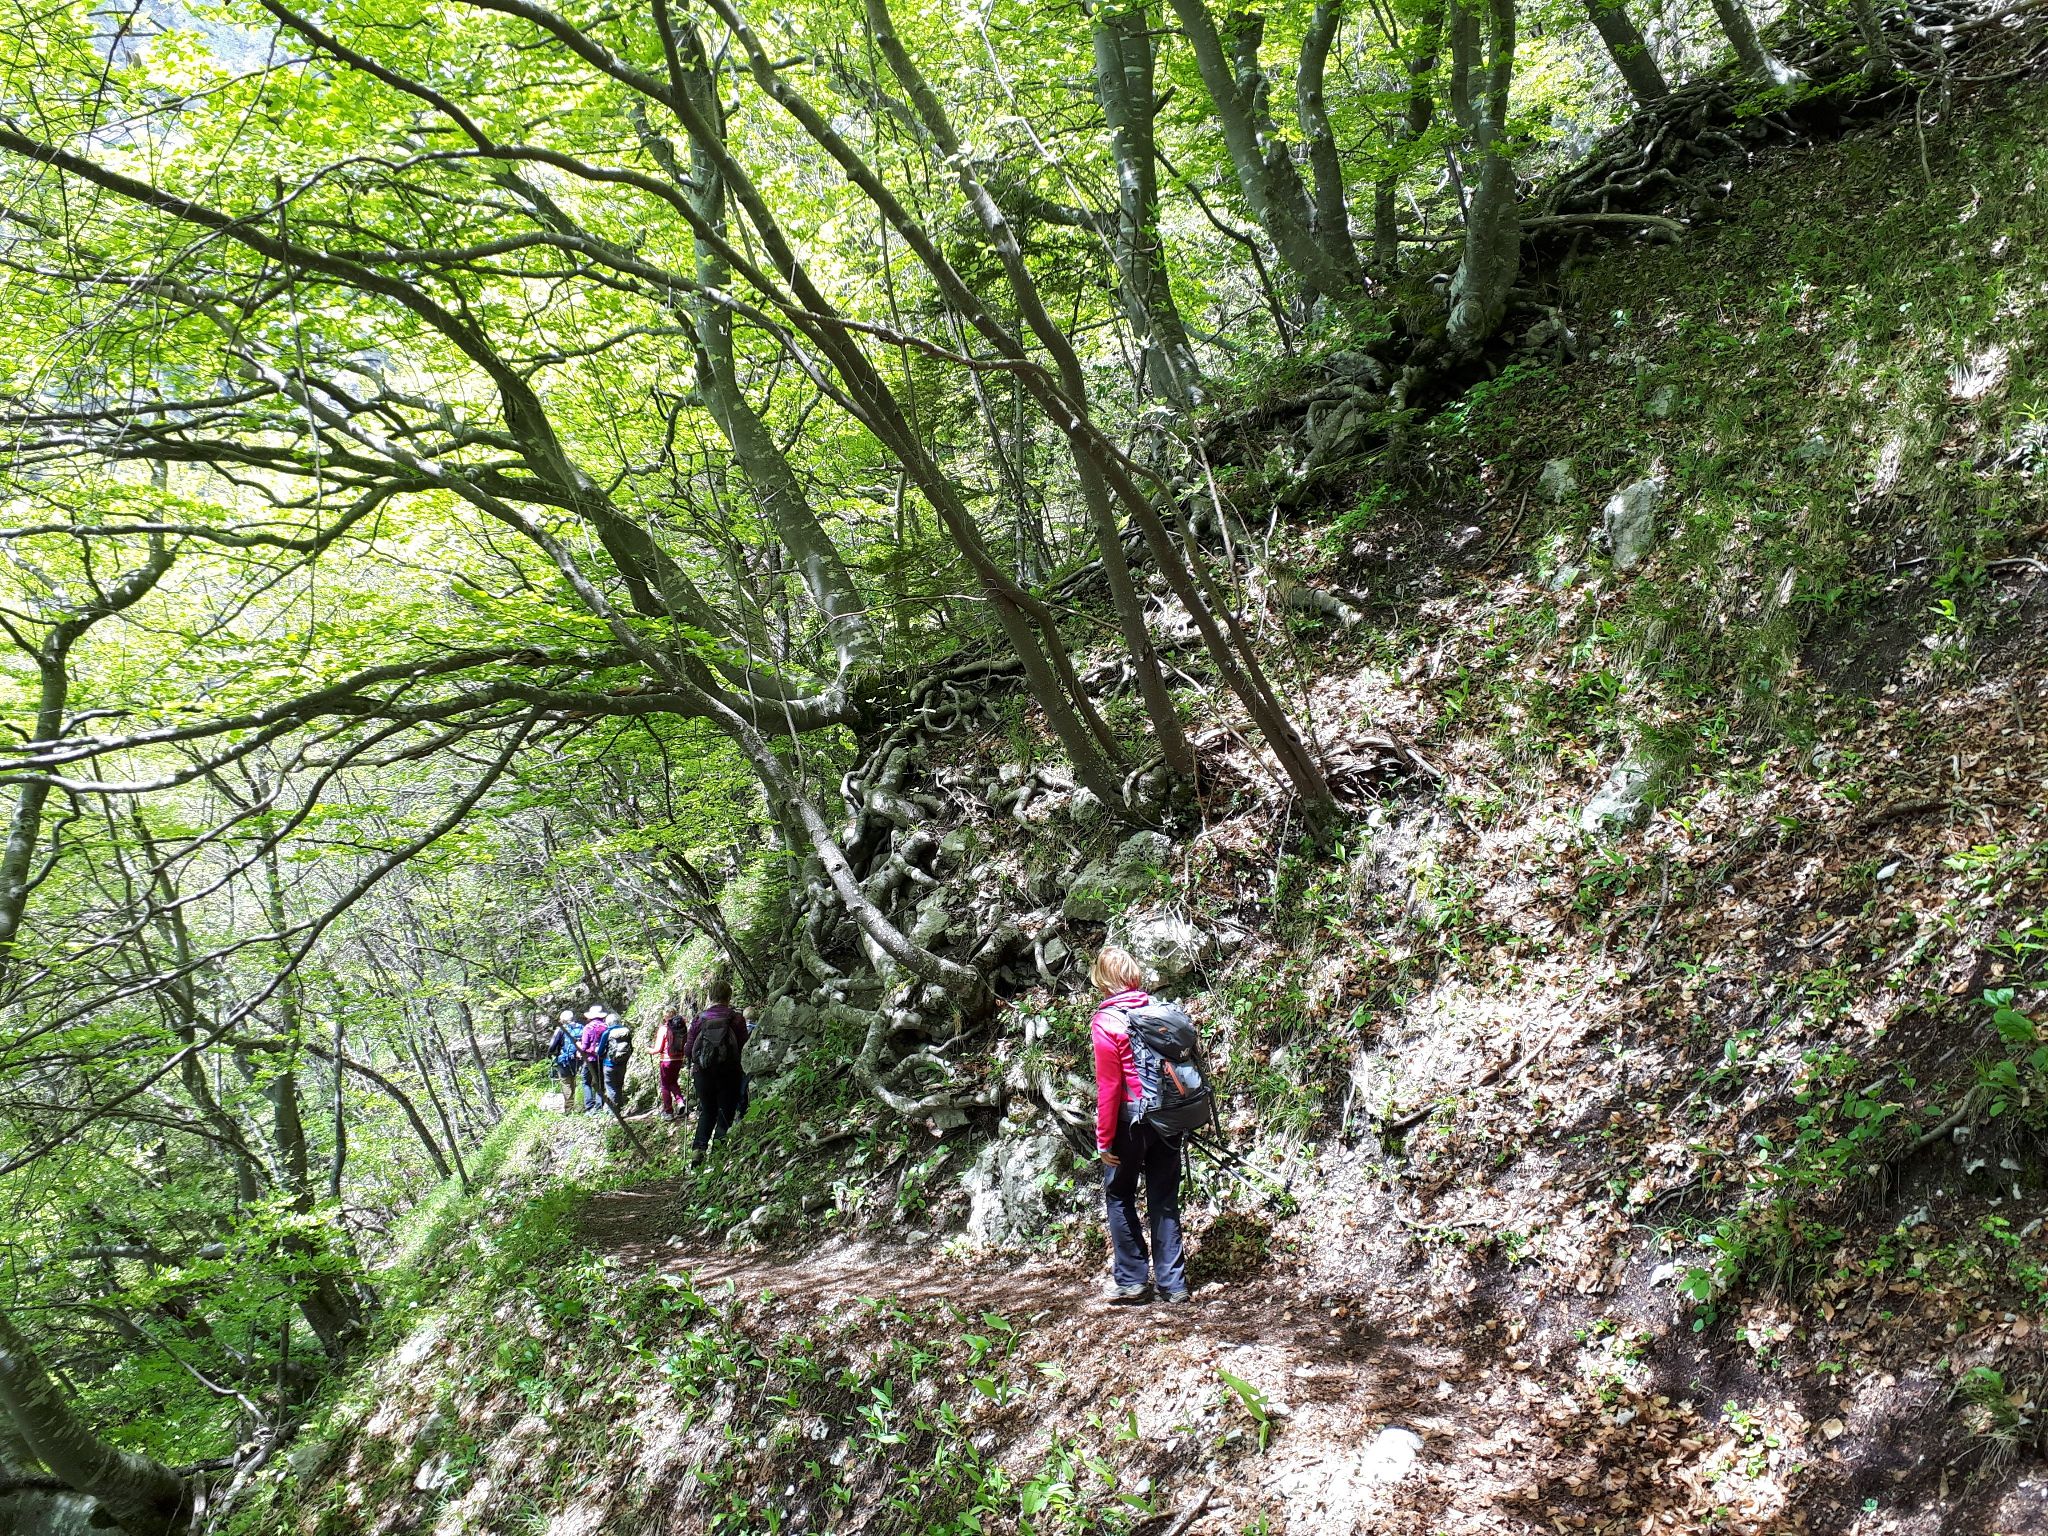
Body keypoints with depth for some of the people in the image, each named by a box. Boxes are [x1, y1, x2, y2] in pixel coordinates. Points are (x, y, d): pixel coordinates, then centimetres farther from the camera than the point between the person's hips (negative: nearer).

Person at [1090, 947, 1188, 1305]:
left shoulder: (1105, 1023, -13)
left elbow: (1108, 1087, -15)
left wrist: (1104, 1140, -8)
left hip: (1131, 1120, -5)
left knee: (1119, 1197, 11)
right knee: (1164, 1200, 11)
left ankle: (1133, 1280, 11)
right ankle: (1173, 1282, 13)